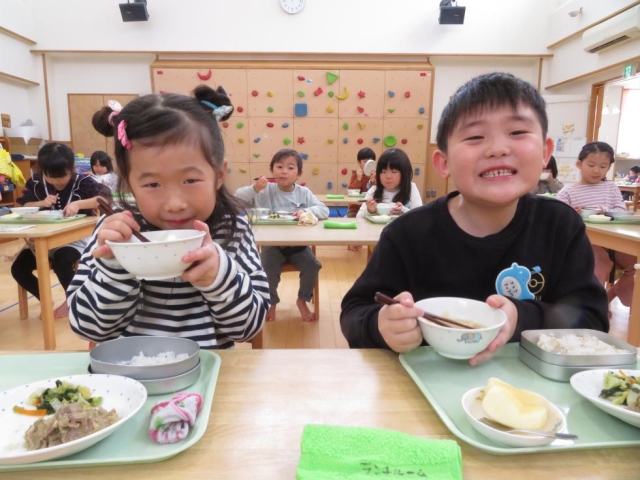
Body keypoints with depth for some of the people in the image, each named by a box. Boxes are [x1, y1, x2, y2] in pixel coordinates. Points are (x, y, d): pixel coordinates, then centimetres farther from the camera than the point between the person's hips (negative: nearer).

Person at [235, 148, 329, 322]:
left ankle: (302, 300, 12)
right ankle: (271, 302, 8)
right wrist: (254, 188, -24)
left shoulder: (304, 192, 2)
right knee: (268, 268, -25)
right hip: (272, 244, -1)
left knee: (312, 265, -18)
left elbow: (324, 210, -8)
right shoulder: (265, 191, -2)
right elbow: (237, 199, -8)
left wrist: (307, 211, -27)